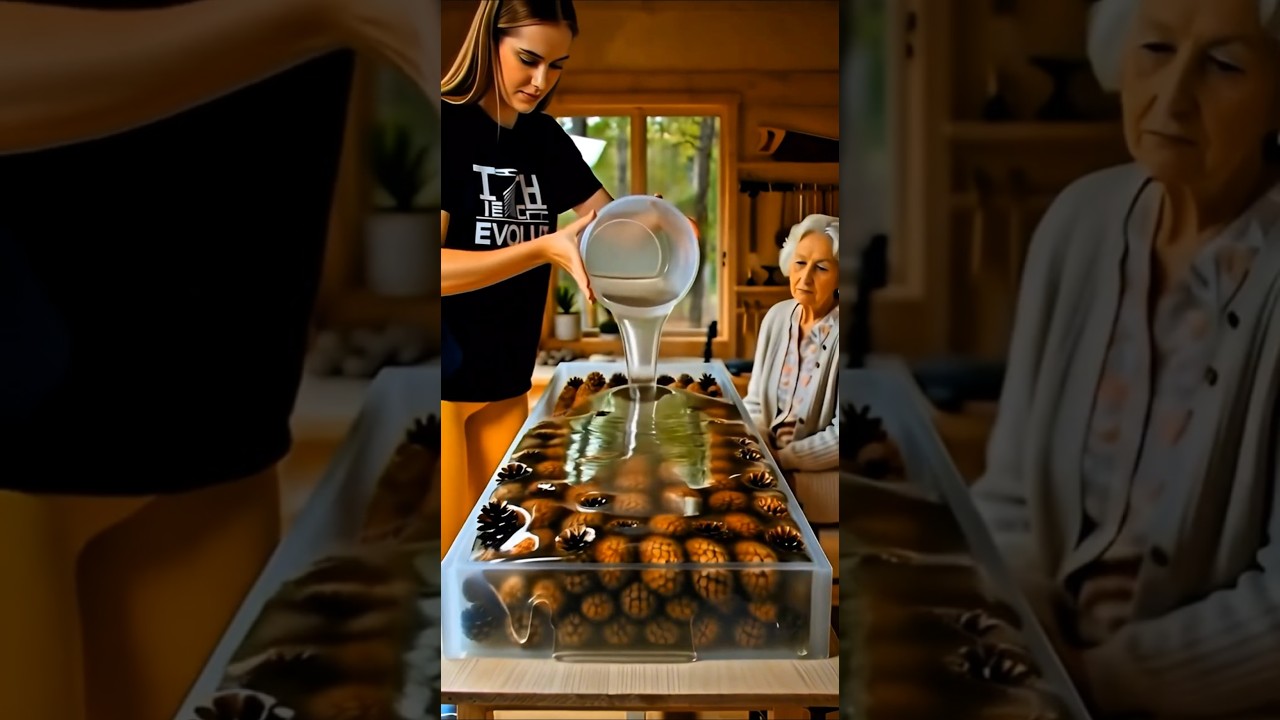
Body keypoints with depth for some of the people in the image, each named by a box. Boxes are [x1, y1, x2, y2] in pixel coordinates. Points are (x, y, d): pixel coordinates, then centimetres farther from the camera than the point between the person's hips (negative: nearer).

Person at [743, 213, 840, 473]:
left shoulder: (838, 332, -14)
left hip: (821, 476, -5)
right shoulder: (776, 316, 4)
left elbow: (840, 436, -17)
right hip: (769, 463, 6)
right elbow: (755, 402, 8)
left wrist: (779, 459, -18)